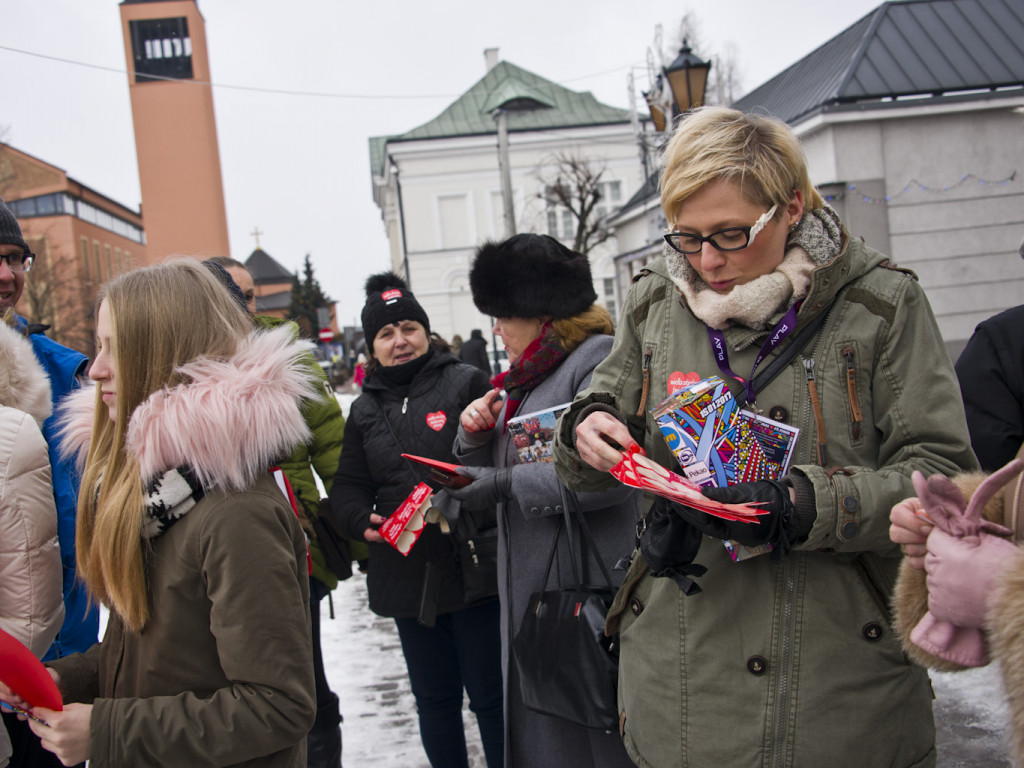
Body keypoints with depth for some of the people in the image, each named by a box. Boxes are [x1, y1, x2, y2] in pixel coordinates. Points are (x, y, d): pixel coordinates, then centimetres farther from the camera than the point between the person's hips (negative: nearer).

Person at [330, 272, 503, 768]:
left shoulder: (466, 383, -1)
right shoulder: (364, 410, 13)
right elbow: (348, 486, 11)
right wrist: (364, 521, -10)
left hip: (472, 565, -4)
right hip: (406, 575, 4)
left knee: (490, 695, 4)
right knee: (434, 698, 16)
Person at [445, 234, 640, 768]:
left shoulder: (599, 358, -11)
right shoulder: (525, 377, 18)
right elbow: (483, 475, 23)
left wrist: (506, 483, -18)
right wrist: (475, 436, 1)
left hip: (587, 587, -8)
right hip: (528, 590, 9)